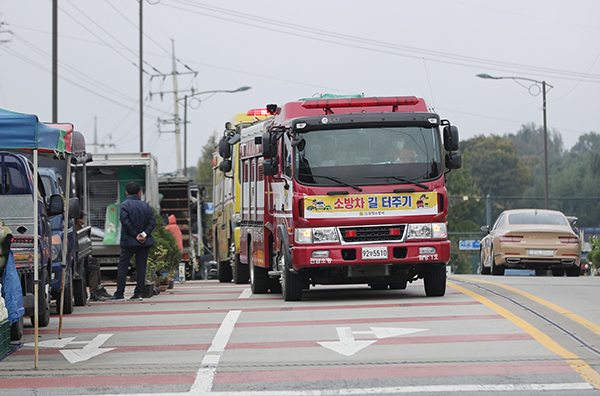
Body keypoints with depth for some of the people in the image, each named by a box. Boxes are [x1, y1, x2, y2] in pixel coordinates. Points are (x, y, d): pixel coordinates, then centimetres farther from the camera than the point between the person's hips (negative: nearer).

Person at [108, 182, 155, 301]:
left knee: (122, 266, 2)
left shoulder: (125, 205, -5)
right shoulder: (146, 206, 8)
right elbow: (152, 222, 0)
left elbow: (125, 222, -15)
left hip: (129, 242, -4)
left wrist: (135, 236, -10)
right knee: (141, 267, 7)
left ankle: (119, 293, -1)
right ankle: (138, 293, 4)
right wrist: (144, 234, -8)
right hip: (145, 242, 4)